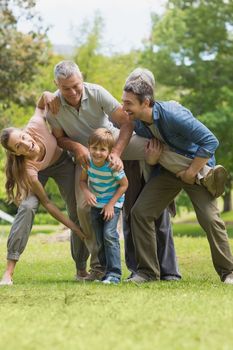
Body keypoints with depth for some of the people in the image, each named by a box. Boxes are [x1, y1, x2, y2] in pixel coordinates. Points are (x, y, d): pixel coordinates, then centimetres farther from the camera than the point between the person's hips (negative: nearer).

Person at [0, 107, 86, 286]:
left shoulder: (36, 125, -38)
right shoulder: (28, 168, -39)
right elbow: (46, 202, -30)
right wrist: (74, 228, -30)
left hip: (62, 162, 3)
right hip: (39, 170, -3)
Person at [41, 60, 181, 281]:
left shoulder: (96, 93, -23)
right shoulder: (54, 106, -17)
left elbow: (127, 123, -21)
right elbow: (59, 138, -2)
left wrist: (116, 153, -33)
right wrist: (76, 147, -23)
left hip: (113, 139, 0)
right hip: (85, 154, 1)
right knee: (84, 206, -14)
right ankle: (99, 262, 2)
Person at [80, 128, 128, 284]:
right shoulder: (87, 162, -13)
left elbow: (124, 184, -15)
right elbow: (83, 180, -1)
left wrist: (111, 204, -17)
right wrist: (86, 192, -23)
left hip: (113, 203, -5)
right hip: (96, 205, 6)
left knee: (109, 235, -19)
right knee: (100, 240, 10)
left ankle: (114, 273, -18)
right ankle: (106, 270, 22)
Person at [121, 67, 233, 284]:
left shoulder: (172, 114, -31)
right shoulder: (137, 124, -10)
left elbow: (210, 141, -28)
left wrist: (191, 172, -22)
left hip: (197, 166, -6)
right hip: (169, 169, 6)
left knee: (209, 218, -17)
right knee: (140, 212, -6)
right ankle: (148, 271, 1)